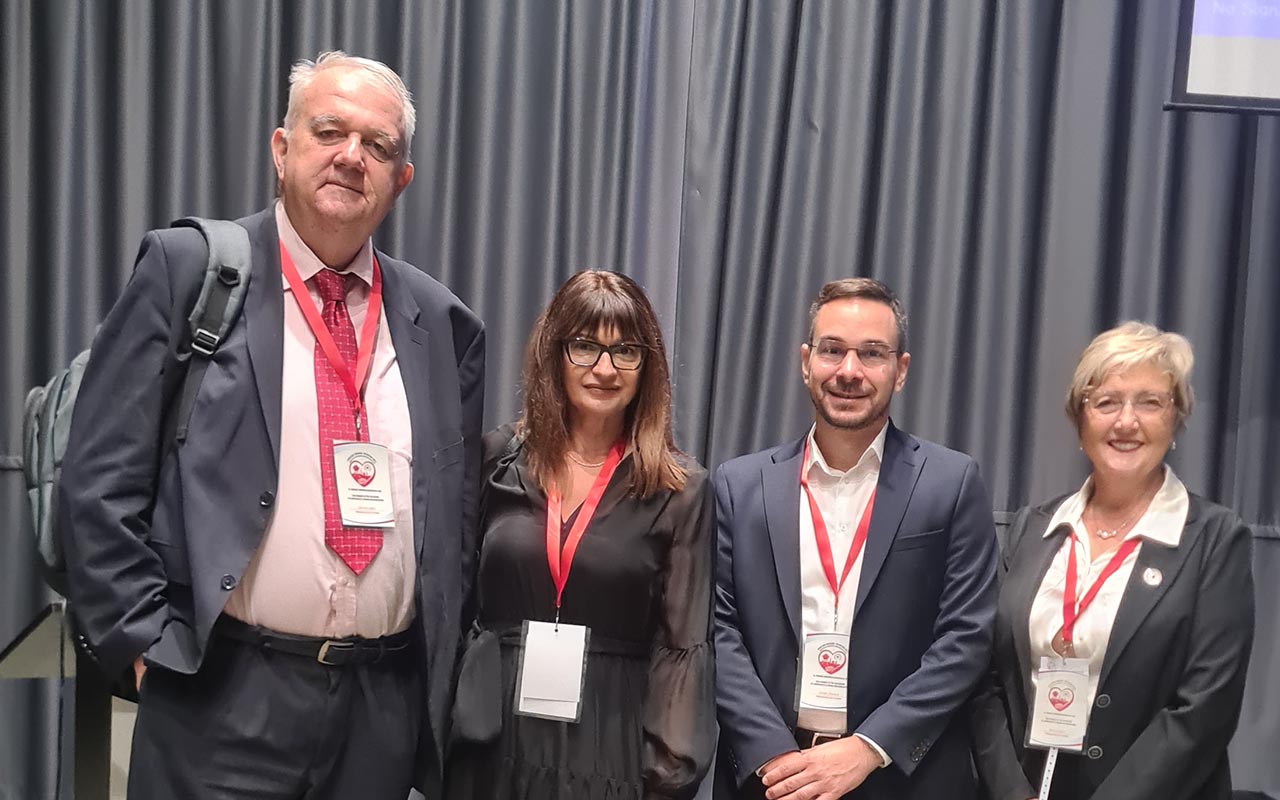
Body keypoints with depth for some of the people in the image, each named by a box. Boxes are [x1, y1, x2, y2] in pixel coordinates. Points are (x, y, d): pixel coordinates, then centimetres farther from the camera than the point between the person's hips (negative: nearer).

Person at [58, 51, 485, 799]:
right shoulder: (188, 269, -2)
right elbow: (101, 481, -5)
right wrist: (148, 643, -8)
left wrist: (438, 670, 9)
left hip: (387, 702, 4)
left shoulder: (442, 321, 8)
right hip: (226, 696, -3)